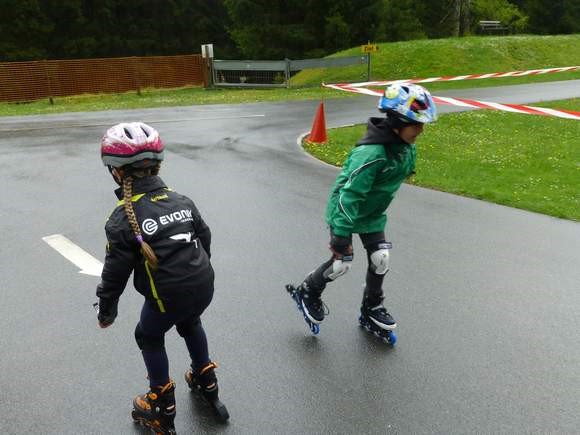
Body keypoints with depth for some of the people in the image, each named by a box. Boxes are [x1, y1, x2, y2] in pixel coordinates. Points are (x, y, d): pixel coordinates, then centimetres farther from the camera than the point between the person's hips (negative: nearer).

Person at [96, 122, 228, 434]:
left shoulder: (123, 219, -15)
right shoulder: (181, 200, 2)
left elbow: (115, 272, -10)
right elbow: (205, 237, 13)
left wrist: (106, 310, 6)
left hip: (167, 298, -5)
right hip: (203, 289, 6)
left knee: (149, 338, 23)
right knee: (190, 324, 34)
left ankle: (163, 407, 32)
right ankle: (206, 382, 47)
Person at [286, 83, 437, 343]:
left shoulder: (405, 147, -7)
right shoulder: (371, 153, -35)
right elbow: (350, 195, -34)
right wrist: (341, 234, -31)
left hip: (373, 214, 8)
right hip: (345, 209, -7)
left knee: (381, 260, 5)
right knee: (342, 262, -2)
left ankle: (371, 311, 26)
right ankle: (307, 293, 26)